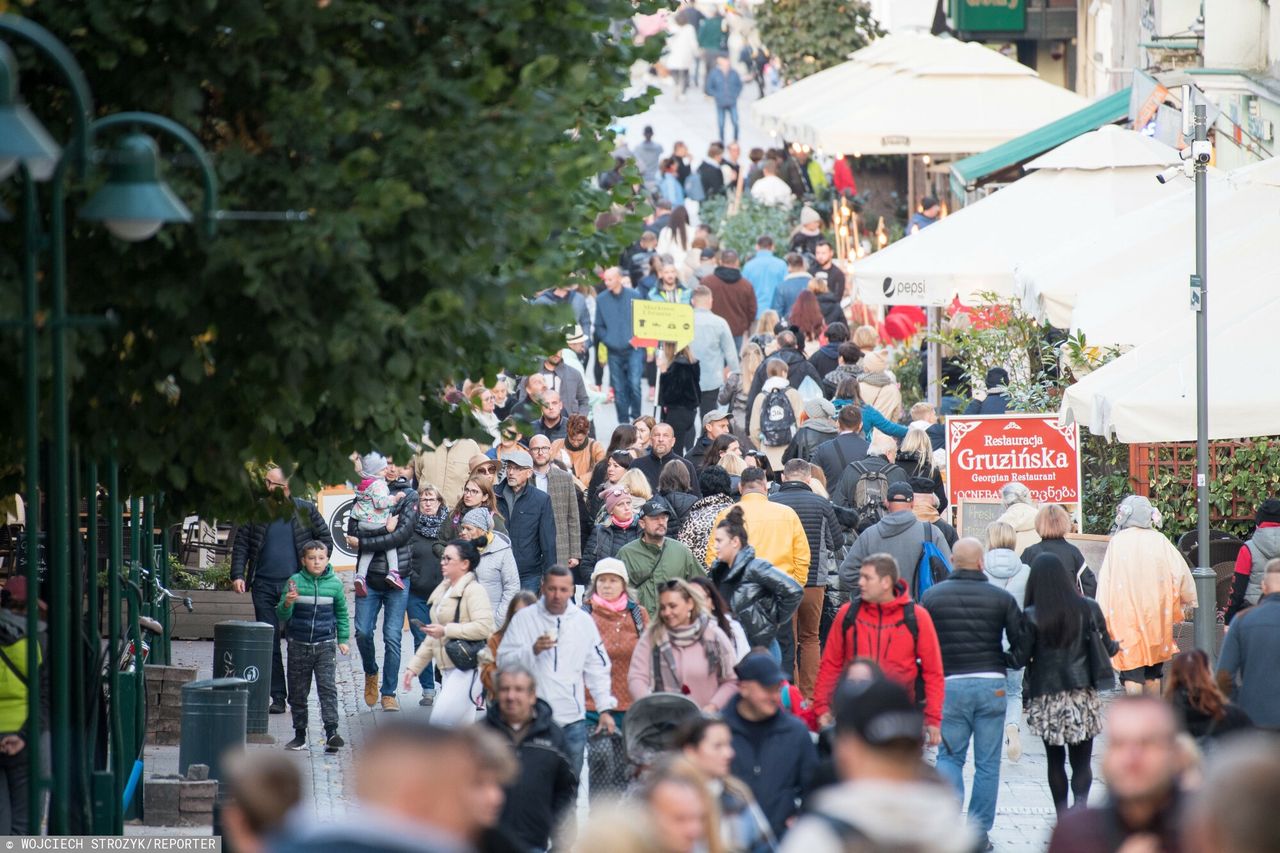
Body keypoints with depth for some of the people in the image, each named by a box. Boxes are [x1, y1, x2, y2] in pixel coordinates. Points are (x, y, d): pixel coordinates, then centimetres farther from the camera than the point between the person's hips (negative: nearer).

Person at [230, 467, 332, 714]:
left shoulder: (305, 510, 4)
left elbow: (325, 538, 11)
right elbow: (240, 545, 6)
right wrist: (238, 575, -6)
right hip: (264, 585, 1)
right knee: (269, 641, 1)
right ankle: (277, 696, 5)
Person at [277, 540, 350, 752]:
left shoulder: (334, 584, 2)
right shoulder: (295, 582, -2)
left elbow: (341, 613, 16)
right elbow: (282, 616, -1)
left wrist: (343, 639, 11)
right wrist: (287, 604, -23)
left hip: (325, 645, -1)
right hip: (298, 645, 1)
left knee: (328, 687, -12)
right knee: (297, 692, 7)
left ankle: (331, 731, -19)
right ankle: (300, 734, 17)